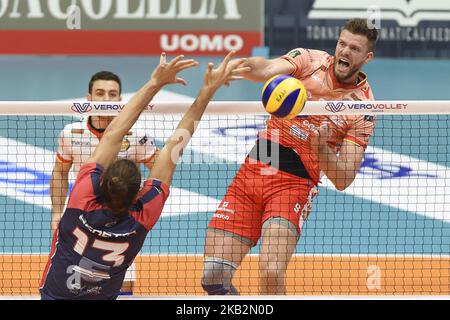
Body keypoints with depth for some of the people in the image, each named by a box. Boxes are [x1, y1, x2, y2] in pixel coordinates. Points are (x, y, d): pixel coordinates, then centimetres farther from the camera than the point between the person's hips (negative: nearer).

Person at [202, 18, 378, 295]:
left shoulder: (364, 109, 0)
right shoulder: (311, 60, 5)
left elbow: (343, 180, -4)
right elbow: (266, 70, -15)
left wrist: (321, 146, -23)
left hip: (295, 182, -2)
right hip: (253, 169, 2)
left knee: (271, 275, -25)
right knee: (213, 275, -7)